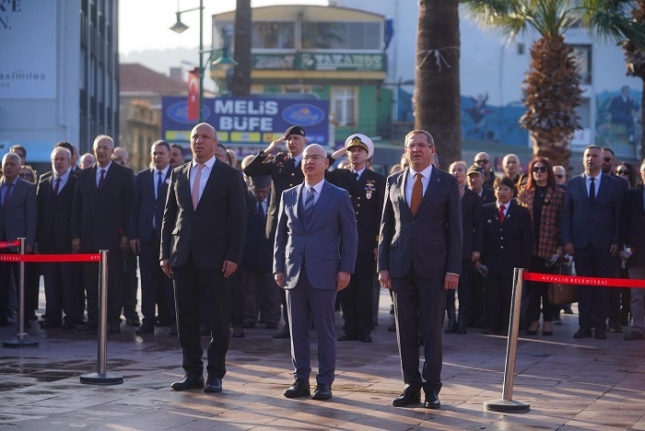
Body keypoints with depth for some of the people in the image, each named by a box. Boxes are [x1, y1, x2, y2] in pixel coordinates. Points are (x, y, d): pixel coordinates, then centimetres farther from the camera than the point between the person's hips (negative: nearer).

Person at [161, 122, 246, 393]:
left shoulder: (230, 176, 1)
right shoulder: (178, 174, 12)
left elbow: (238, 219, -3)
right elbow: (169, 216, 13)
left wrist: (233, 256, -11)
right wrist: (165, 253, 5)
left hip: (214, 258, -4)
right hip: (182, 257, 4)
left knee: (218, 319, -1)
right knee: (186, 318, 6)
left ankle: (215, 374, 7)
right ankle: (192, 373, 13)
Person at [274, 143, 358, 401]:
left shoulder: (339, 197, 3)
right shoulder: (288, 196, 13)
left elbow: (350, 236, 1)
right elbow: (280, 235, 14)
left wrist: (346, 269, -6)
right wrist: (278, 267, 6)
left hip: (324, 273, -3)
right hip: (294, 273, 3)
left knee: (325, 331, 0)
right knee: (297, 331, 5)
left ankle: (325, 383, 5)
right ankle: (300, 381, 11)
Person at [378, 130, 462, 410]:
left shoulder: (447, 182, 2)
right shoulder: (393, 182, 10)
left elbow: (455, 228, 0)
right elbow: (386, 226, 10)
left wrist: (454, 269, -7)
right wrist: (383, 266, 3)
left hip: (433, 266, -3)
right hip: (401, 266, 3)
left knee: (432, 329, 0)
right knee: (406, 329, 5)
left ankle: (432, 388, 7)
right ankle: (411, 386, 11)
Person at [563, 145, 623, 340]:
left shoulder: (613, 184, 4)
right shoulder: (573, 183, 8)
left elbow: (619, 214, 2)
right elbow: (566, 214, 6)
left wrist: (616, 241, -5)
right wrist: (567, 240, -2)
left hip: (604, 244, -1)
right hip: (581, 243, 1)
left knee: (603, 286, 2)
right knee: (583, 286, 2)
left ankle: (600, 325, 6)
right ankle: (585, 325, 4)